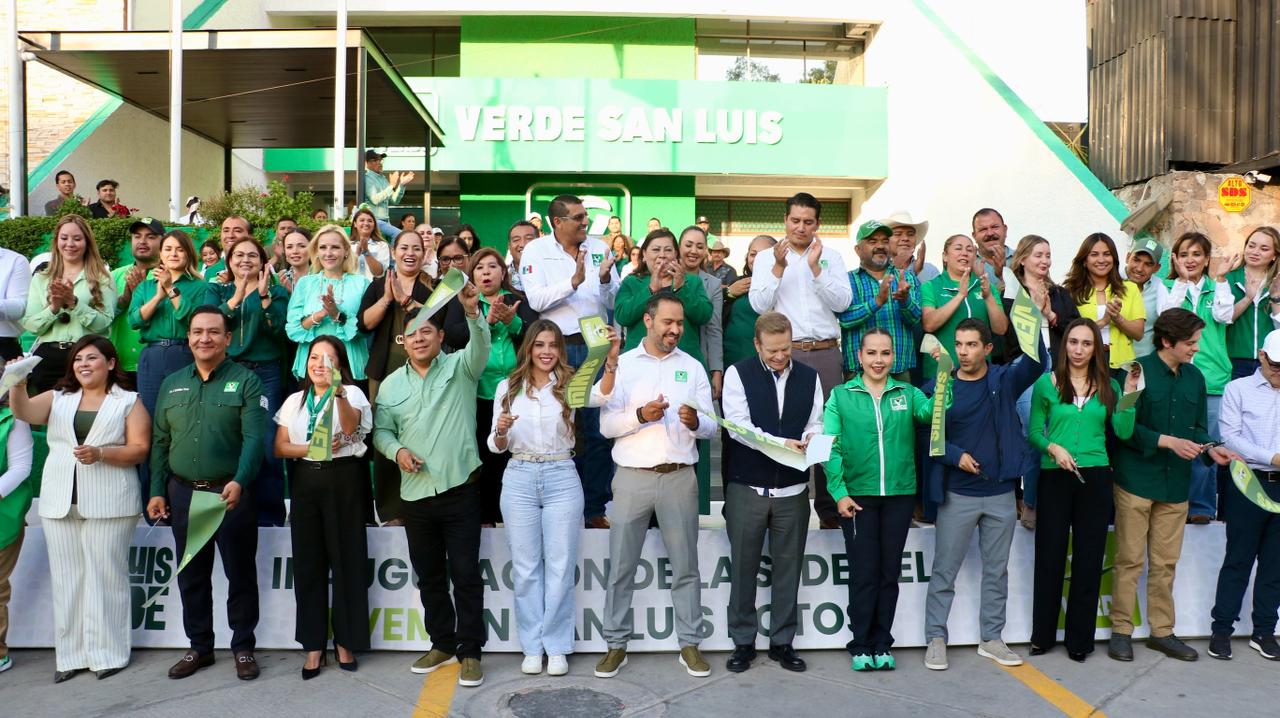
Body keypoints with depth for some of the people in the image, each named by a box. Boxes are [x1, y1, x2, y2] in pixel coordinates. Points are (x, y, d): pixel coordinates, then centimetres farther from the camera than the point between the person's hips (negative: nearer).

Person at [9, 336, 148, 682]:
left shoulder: (129, 402, 4)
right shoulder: (57, 398, 14)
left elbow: (139, 450, -4)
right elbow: (24, 412, -6)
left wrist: (99, 453, -19)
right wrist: (18, 383, -24)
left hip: (107, 504, -4)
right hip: (59, 503, 4)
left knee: (105, 577, -1)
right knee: (67, 578, 7)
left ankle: (108, 653, 7)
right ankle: (71, 654, 15)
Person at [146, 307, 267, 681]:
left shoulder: (245, 381, -5)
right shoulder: (172, 384, 11)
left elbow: (254, 437, -15)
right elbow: (160, 441, 12)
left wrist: (239, 482, -28)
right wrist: (157, 491, 6)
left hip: (231, 492, -4)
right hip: (183, 492, 5)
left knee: (240, 572, 4)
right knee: (191, 574, 13)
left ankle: (243, 647, 17)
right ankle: (199, 646, 27)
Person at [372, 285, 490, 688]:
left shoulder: (460, 367, -1)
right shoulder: (391, 384, 10)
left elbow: (481, 346, -20)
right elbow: (381, 430, 13)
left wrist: (472, 312, -39)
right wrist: (397, 450, -8)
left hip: (460, 488, -4)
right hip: (415, 493, 4)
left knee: (465, 574, -1)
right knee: (428, 575, 14)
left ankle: (470, 652, 10)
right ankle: (441, 644, 29)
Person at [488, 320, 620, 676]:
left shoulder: (569, 384, 1)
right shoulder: (508, 387, 5)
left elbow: (601, 395, -22)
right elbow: (496, 446, 8)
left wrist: (612, 358, -39)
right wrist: (501, 431, -16)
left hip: (561, 477, -1)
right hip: (519, 478, 1)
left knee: (560, 566, 4)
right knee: (525, 567, 8)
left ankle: (557, 647, 17)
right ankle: (532, 647, 20)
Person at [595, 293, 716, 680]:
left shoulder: (693, 367, 8)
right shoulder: (622, 365, 4)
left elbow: (711, 427, 3)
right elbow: (606, 425, -2)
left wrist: (695, 422, -19)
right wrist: (640, 415, -19)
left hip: (679, 477, 1)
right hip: (632, 477, -1)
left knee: (685, 566, 7)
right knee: (621, 566, 4)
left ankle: (690, 644, 17)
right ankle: (616, 645, 15)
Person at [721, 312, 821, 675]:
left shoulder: (809, 377, 9)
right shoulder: (738, 373, -2)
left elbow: (816, 423, 7)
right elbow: (738, 424, -12)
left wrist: (810, 439, -16)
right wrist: (780, 443, -23)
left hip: (793, 488, 3)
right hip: (746, 486, -2)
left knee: (788, 567, 9)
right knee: (743, 566, 6)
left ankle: (782, 642, 23)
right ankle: (743, 642, 19)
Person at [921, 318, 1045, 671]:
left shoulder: (1004, 380, 1)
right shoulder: (938, 388, -4)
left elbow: (1036, 364, -18)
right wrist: (955, 456, -18)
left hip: (1001, 493, 3)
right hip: (957, 495, -2)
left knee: (997, 569, 13)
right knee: (944, 570, 4)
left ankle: (991, 638, 26)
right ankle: (935, 638, 14)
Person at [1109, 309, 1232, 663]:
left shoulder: (1195, 378, 9)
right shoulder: (1138, 371, -10)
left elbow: (1198, 427, 14)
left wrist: (1209, 448, -5)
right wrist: (1169, 441, -19)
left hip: (1176, 483, 5)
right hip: (1137, 479, -5)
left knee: (1166, 562, 13)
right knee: (1130, 560, 3)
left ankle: (1162, 630, 24)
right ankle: (1121, 630, 13)